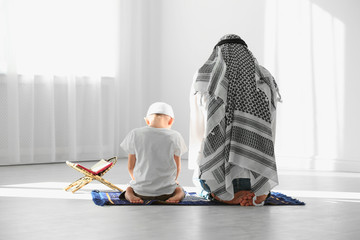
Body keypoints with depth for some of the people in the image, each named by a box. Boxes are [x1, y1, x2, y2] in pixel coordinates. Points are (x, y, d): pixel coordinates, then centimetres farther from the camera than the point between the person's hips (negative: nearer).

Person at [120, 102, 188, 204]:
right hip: (166, 190, -1)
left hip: (141, 190, 1)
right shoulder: (175, 137, -9)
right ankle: (176, 196, -3)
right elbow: (177, 167, 0)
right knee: (180, 190, 33)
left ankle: (131, 195, -2)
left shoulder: (135, 135, -7)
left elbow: (130, 166, -1)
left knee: (129, 189, 35)